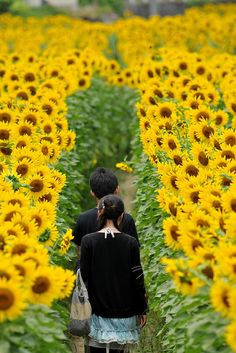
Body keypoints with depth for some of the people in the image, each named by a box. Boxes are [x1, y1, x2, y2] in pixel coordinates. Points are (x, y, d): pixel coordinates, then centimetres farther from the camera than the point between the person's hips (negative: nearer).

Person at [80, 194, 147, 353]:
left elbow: (84, 276, -5)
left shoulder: (88, 241, -7)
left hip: (97, 309, -1)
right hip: (124, 311, 1)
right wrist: (142, 310, 8)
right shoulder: (131, 243, -5)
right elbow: (138, 279, -2)